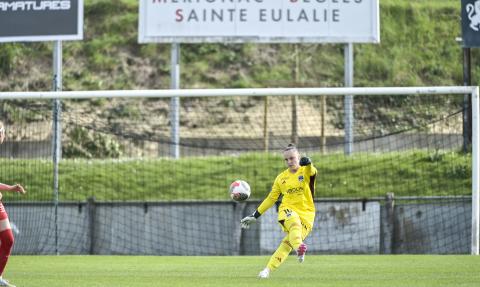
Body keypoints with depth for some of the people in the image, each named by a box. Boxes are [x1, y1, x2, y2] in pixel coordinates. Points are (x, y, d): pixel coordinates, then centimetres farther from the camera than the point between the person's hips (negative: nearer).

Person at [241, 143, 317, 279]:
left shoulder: (306, 171, 2)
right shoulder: (281, 178, 12)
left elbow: (312, 171, -25)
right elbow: (271, 199, 19)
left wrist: (308, 163, -51)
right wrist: (255, 216, 15)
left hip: (306, 213, -1)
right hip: (287, 210, 1)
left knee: (288, 242, -15)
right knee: (294, 222, -36)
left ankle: (268, 270, -7)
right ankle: (299, 247, -65)